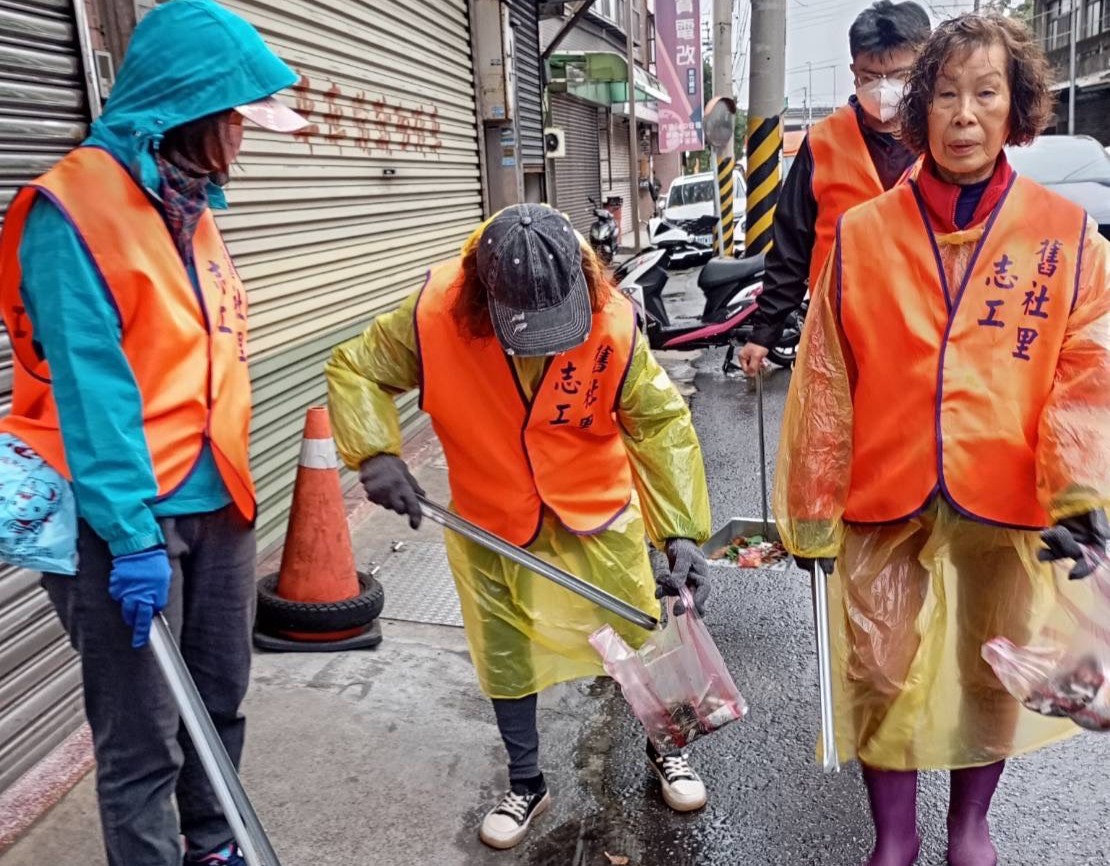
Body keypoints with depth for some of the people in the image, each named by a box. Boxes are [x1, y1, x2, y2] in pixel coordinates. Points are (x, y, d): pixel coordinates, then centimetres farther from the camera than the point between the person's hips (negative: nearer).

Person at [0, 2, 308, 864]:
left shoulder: (191, 205, 12)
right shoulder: (71, 210, -13)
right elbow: (89, 388, -18)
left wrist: (229, 482, 16)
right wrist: (131, 534, -20)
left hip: (216, 502, 8)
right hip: (128, 516, -8)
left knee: (219, 705, 19)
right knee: (144, 739, 4)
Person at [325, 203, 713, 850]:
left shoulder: (614, 323, -24)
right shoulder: (435, 315, -24)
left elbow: (661, 424, -16)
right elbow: (355, 370, -9)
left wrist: (681, 531, -20)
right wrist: (376, 454, -25)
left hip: (597, 512, 0)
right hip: (492, 525, 1)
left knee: (640, 637, 14)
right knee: (506, 659, 13)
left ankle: (664, 747, 44)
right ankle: (527, 784, 38)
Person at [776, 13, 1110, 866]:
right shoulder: (862, 234, -1)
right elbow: (826, 385, 0)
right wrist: (811, 511, 1)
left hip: (1005, 506, 1)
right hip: (886, 503, 0)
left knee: (993, 676, 16)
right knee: (878, 676, 7)